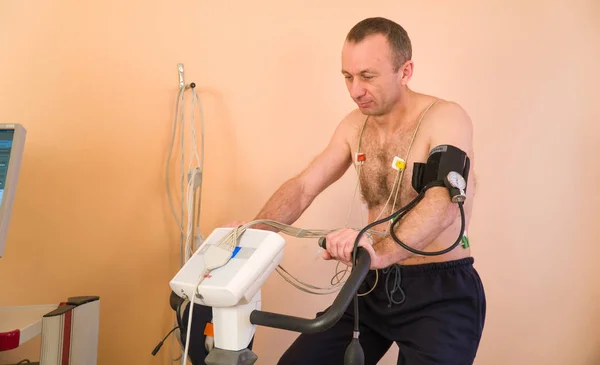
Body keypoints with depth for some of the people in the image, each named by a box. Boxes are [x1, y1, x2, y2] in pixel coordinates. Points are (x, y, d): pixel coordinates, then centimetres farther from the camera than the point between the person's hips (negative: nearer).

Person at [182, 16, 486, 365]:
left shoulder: (446, 119, -16)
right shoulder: (355, 125, 4)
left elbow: (443, 204, -33)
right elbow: (302, 188, 0)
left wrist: (380, 253, -50)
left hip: (442, 290, -5)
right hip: (376, 285, 6)